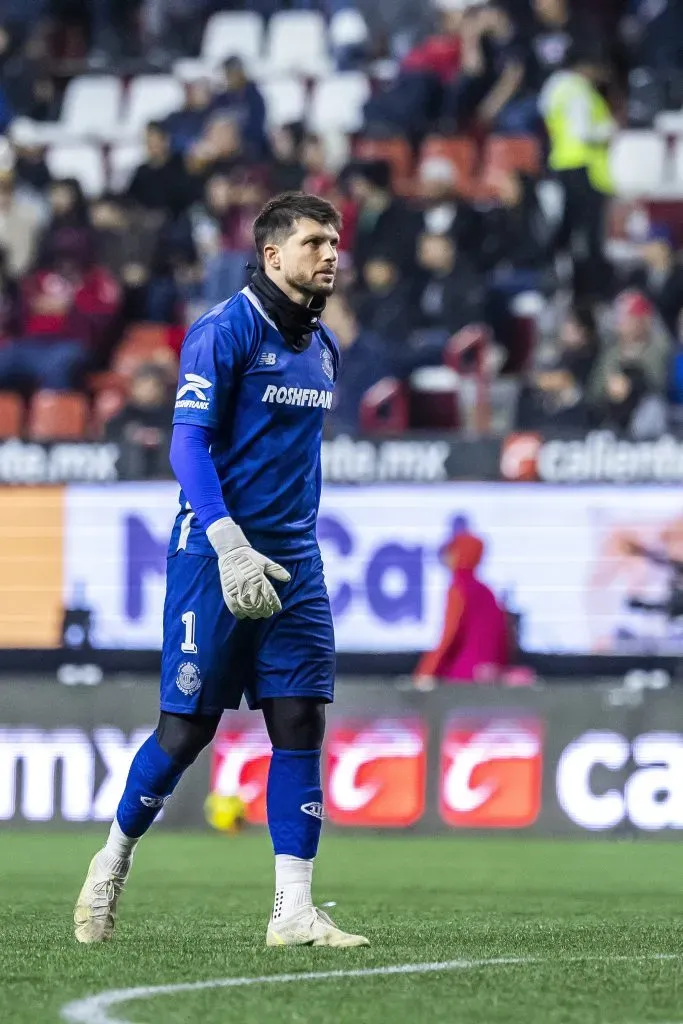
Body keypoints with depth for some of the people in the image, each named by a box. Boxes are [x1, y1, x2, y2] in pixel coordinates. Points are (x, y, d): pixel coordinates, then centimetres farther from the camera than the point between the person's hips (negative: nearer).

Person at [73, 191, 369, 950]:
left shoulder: (322, 346, 13)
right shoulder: (225, 331, -11)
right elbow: (188, 445, -16)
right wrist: (230, 546, -25)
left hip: (293, 563, 7)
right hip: (215, 554, -6)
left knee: (300, 722, -3)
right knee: (187, 728, -3)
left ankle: (293, 913, -2)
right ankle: (114, 860, 21)